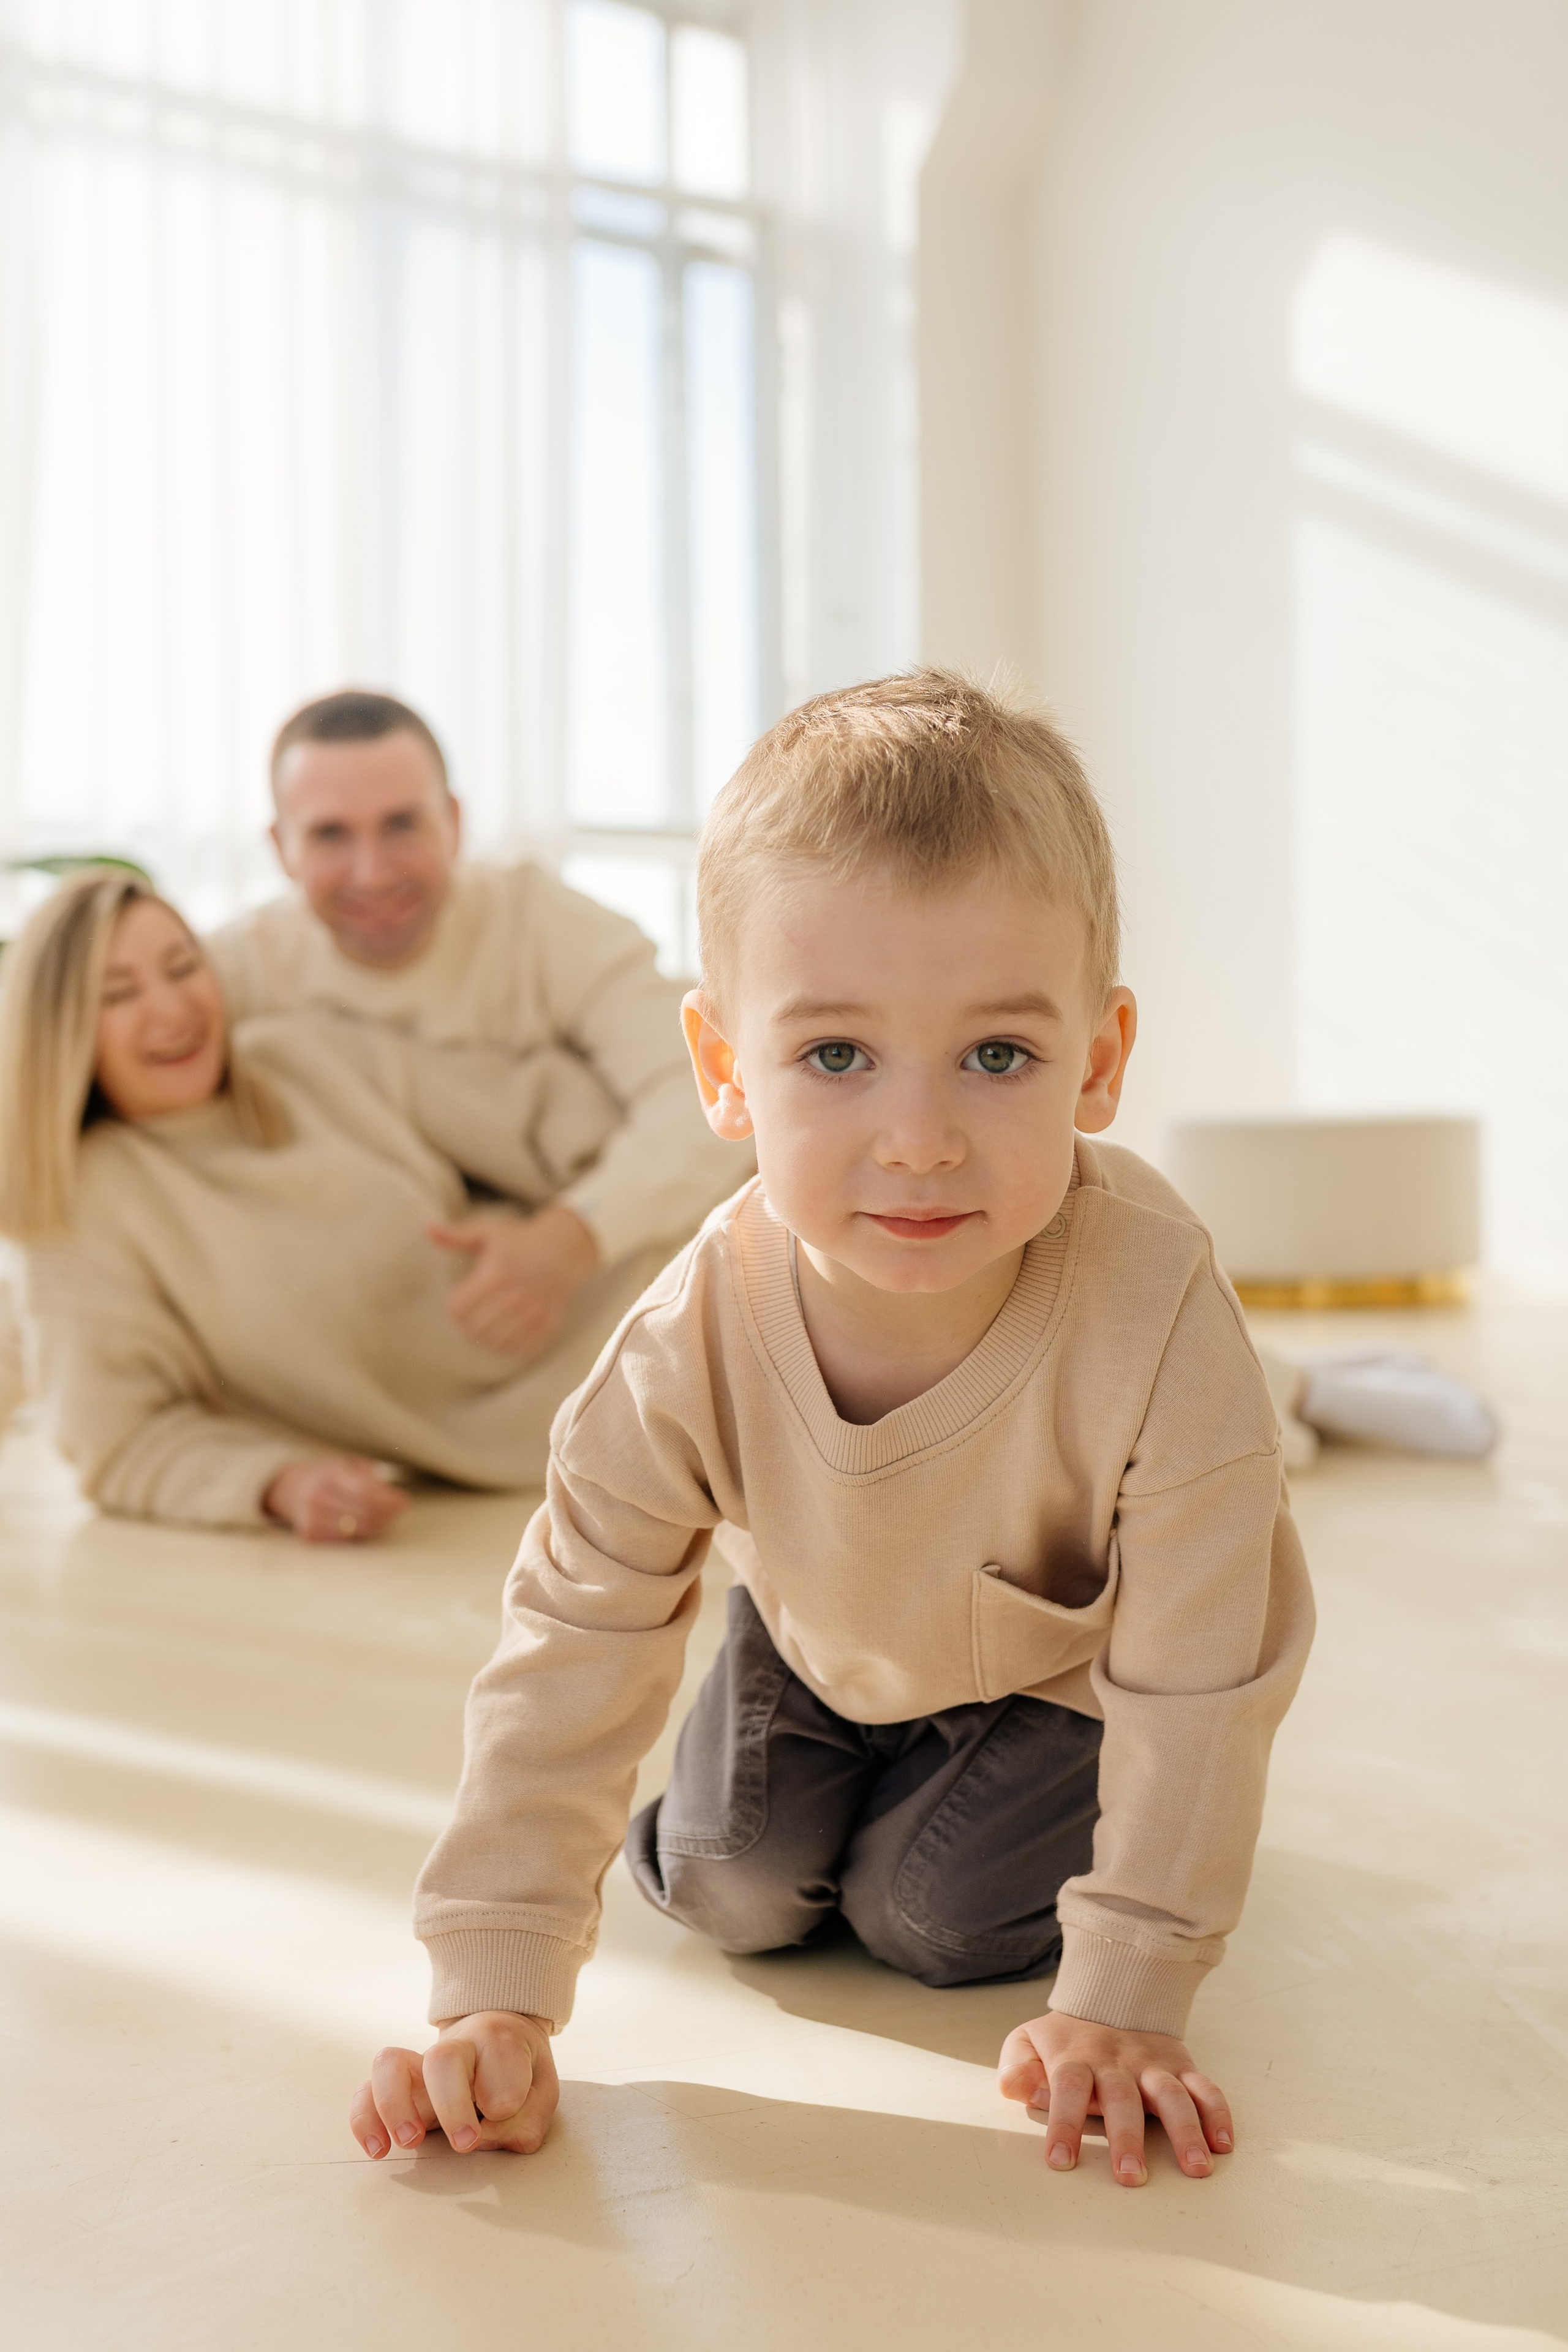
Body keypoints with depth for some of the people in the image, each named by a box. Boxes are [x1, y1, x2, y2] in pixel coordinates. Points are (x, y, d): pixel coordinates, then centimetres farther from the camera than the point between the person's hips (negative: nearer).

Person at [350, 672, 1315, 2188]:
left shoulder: (1160, 1321, -42)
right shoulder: (690, 1346, -35)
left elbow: (1196, 1682, -30)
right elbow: (568, 1658, -25)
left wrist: (1121, 2004, -27)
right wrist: (495, 2000, -26)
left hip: (1066, 1658, -2)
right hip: (826, 1637, 3)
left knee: (936, 1918, -8)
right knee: (729, 1890, 0)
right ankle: (857, 1768, 31)